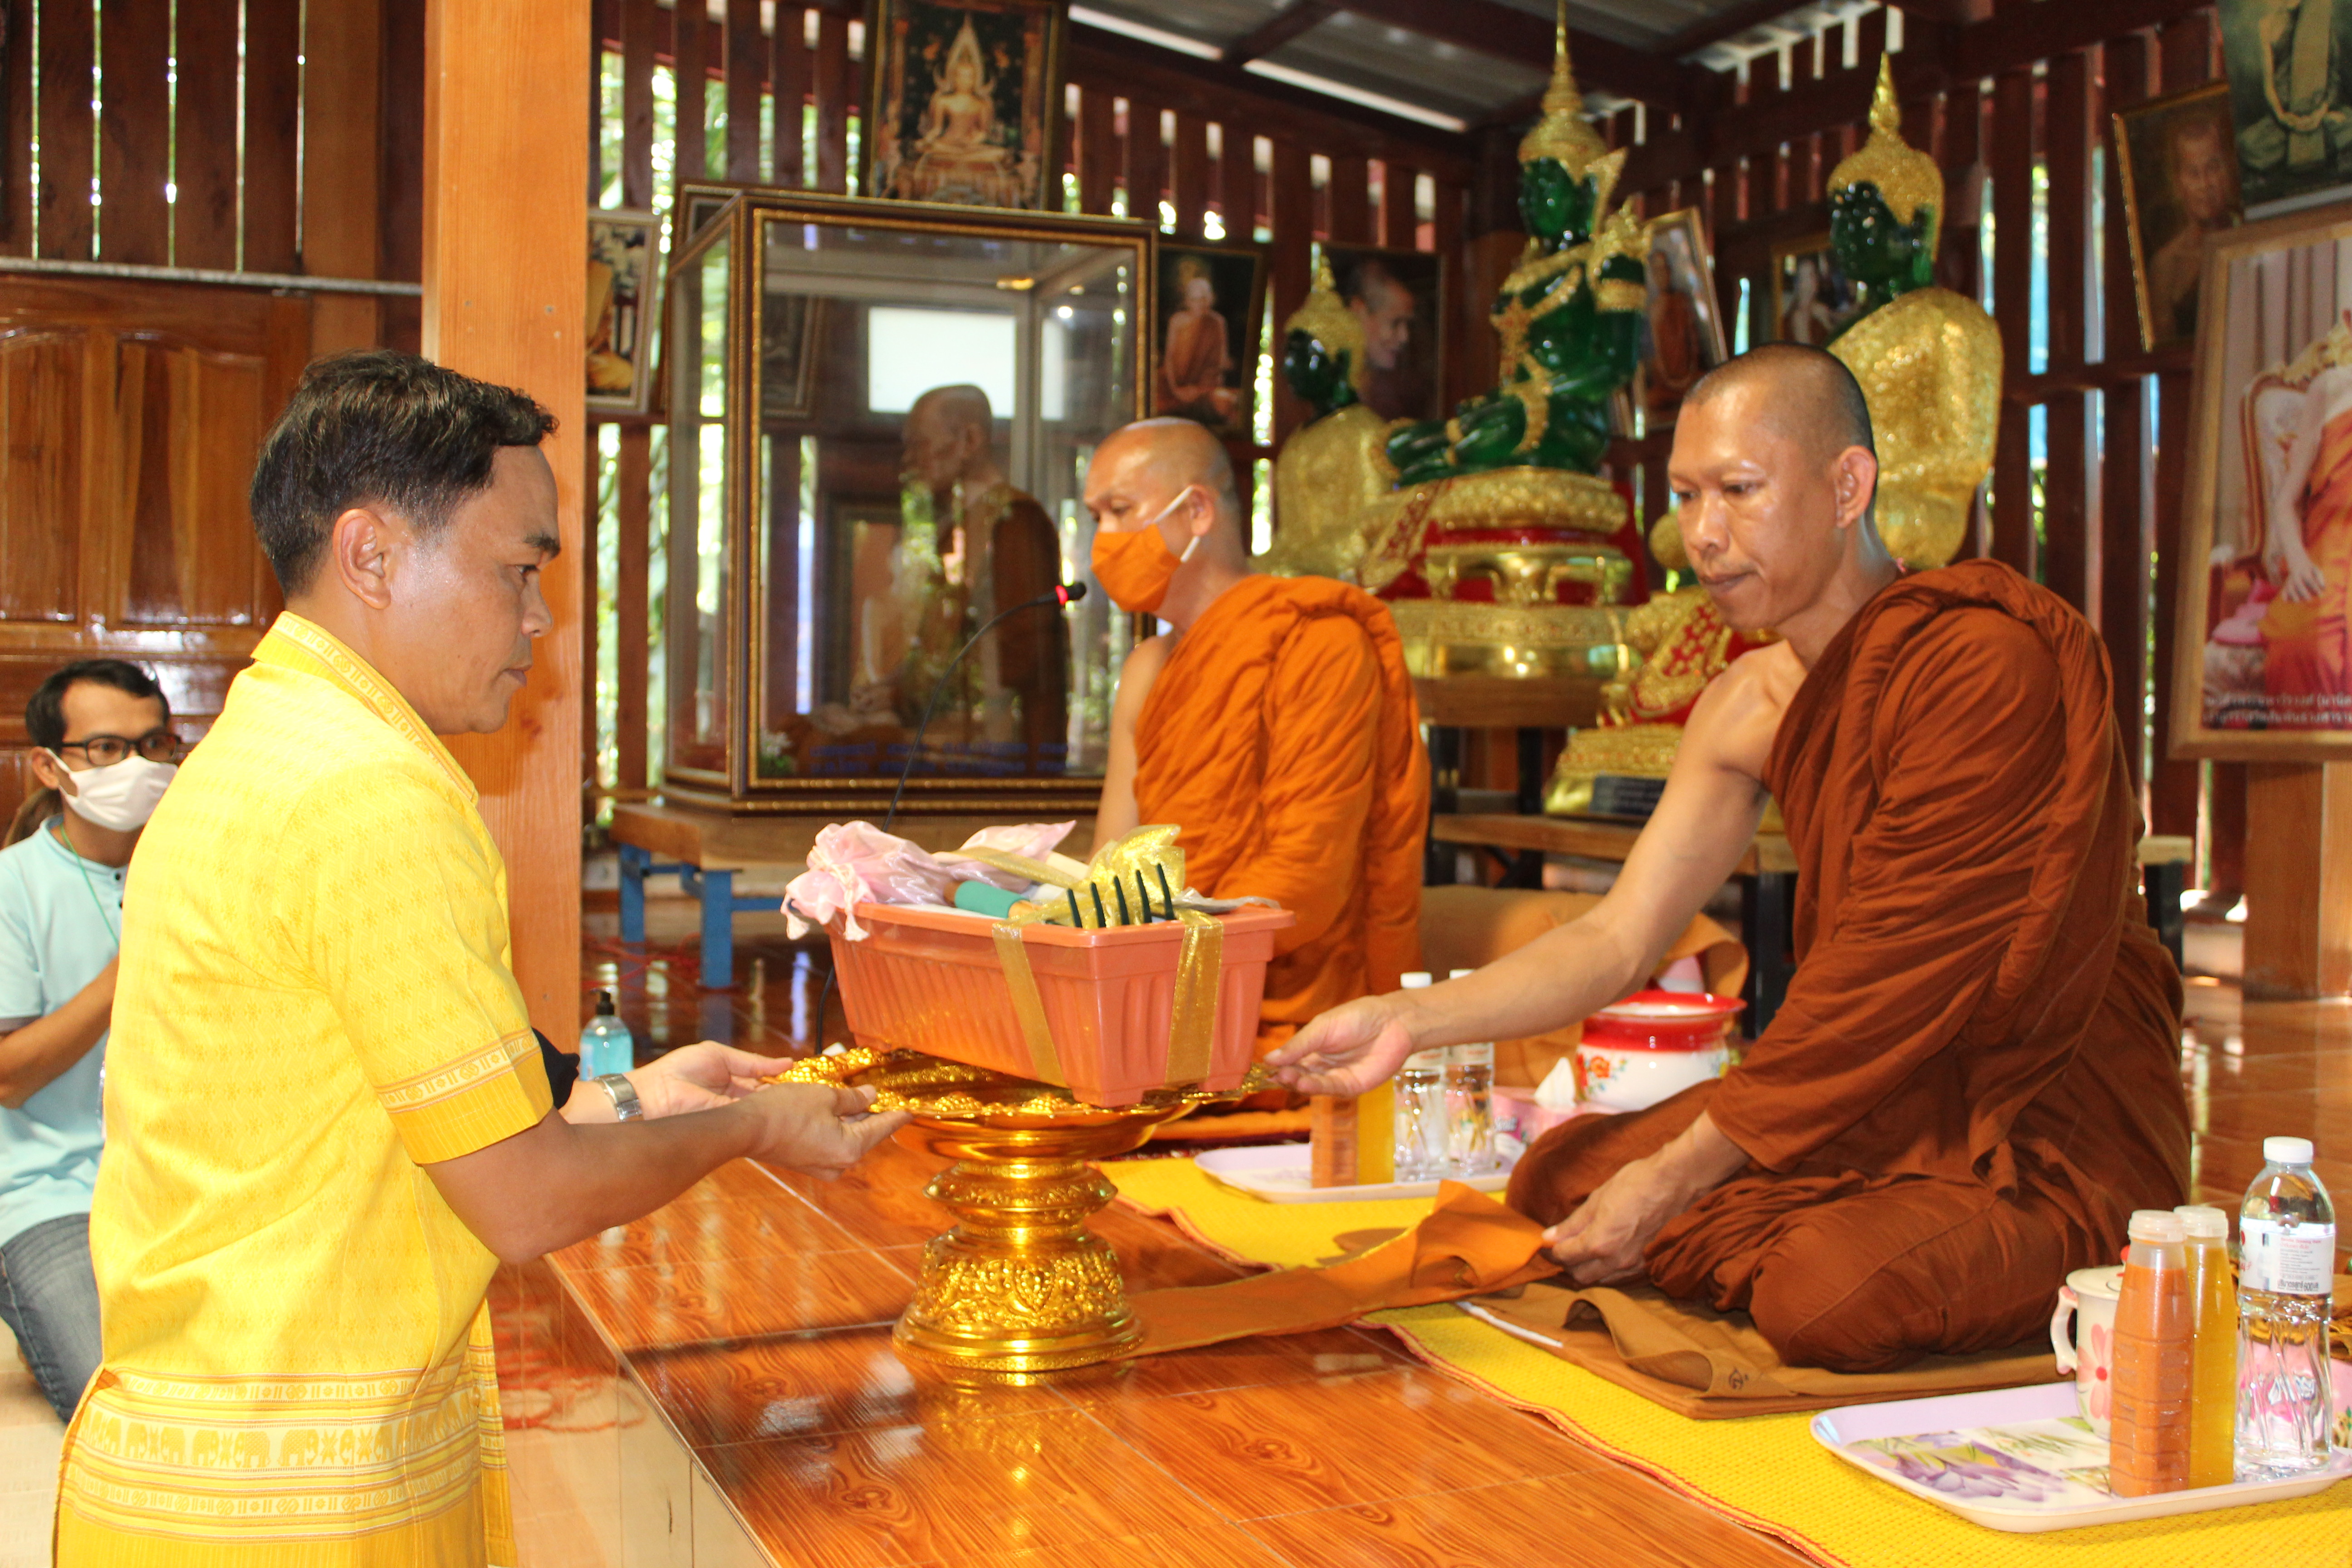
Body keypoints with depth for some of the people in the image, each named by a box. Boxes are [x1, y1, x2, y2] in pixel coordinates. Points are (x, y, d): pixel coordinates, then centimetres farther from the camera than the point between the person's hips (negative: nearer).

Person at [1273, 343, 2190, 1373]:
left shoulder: (1985, 662, -22)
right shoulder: (1749, 708, 3)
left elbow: (1888, 988, -24)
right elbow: (1620, 939, 0)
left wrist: (1674, 1179, -22)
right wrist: (1410, 1020, -16)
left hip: (2060, 1133, -7)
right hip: (1886, 1102, 7)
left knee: (1828, 1297, -31)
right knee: (1558, 1175, -2)